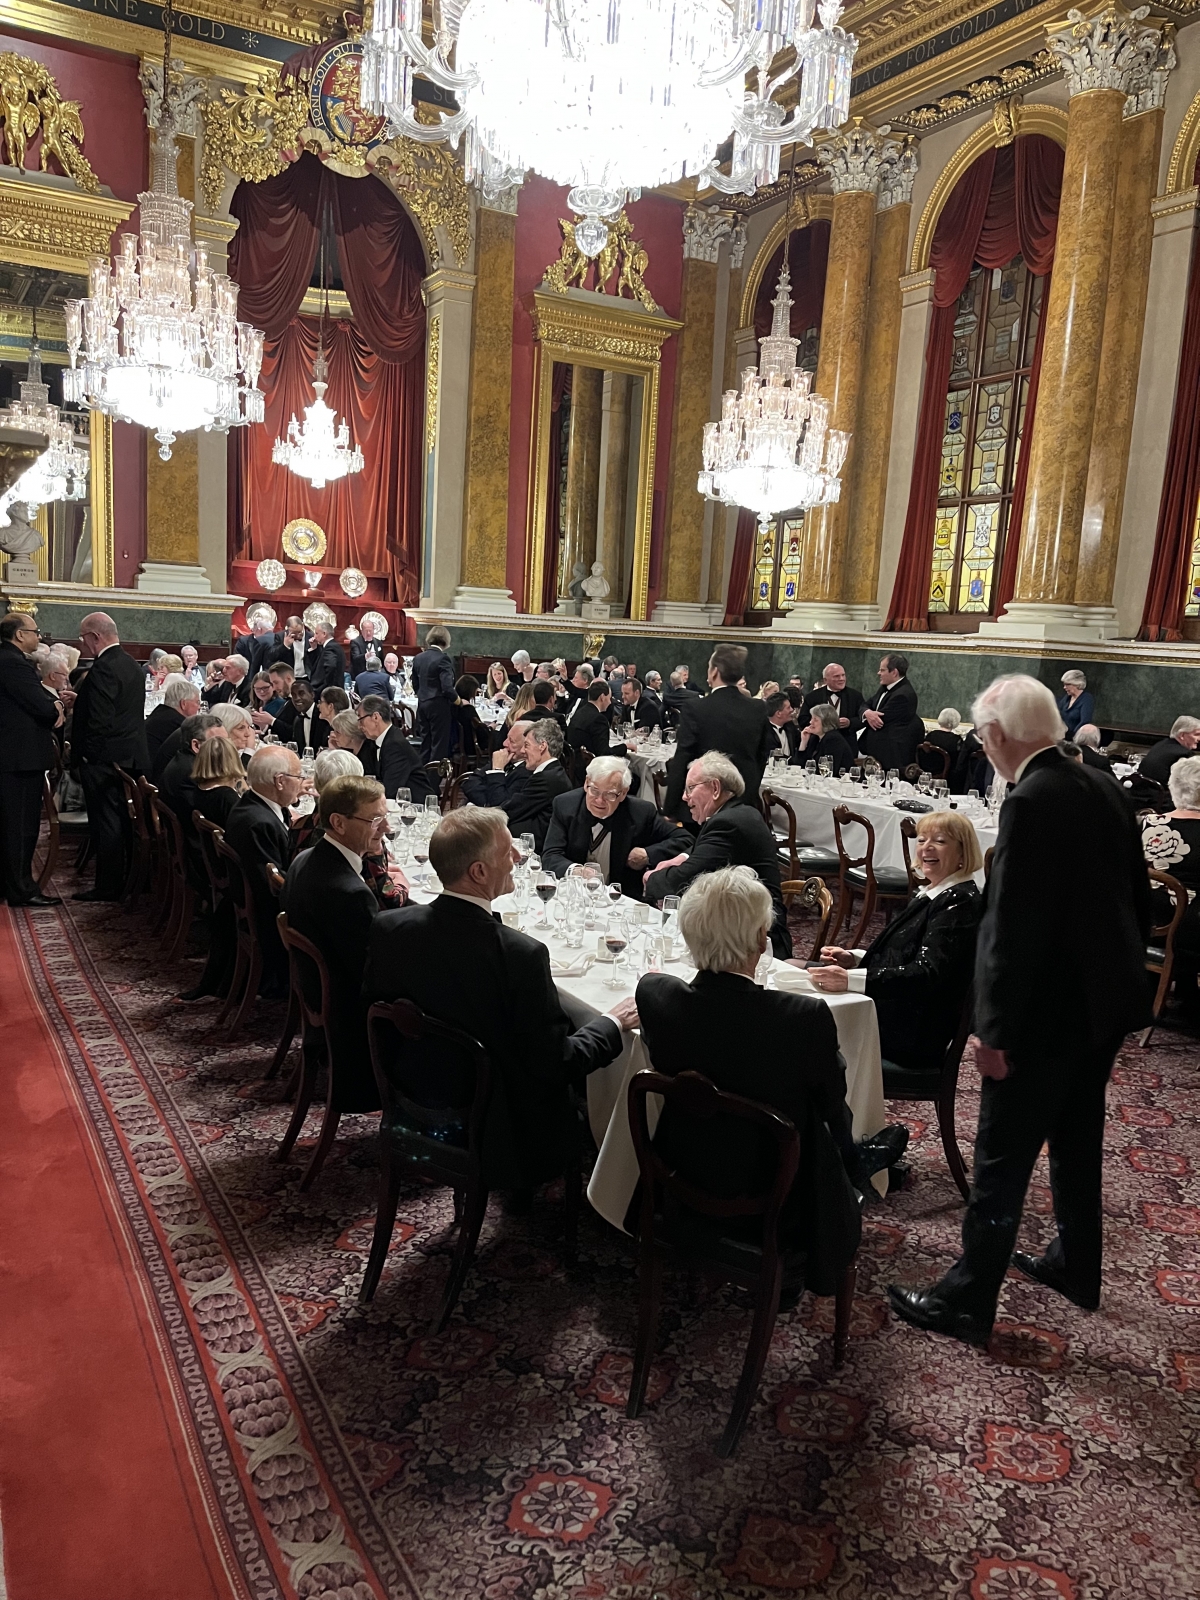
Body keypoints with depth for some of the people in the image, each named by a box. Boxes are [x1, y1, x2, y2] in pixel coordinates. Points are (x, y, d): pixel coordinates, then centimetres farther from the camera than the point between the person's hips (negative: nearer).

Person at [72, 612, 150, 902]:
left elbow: (100, 719, -22)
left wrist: (86, 754, -13)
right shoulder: (132, 664, 11)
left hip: (104, 758, -9)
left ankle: (108, 886, 4)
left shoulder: (104, 668, -18)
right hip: (132, 755, 9)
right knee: (125, 819, 15)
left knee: (106, 821, -2)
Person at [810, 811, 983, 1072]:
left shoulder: (961, 903, -16)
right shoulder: (931, 894, 13)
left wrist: (850, 979, -36)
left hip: (913, 1034, -10)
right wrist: (853, 958, 1)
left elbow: (928, 974, -27)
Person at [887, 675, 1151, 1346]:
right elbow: (1137, 893, 12)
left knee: (1002, 1162, 3)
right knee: (1078, 1139, 24)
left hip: (1049, 1012, -9)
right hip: (1106, 997, 9)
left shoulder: (1032, 803, -22)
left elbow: (1015, 927, -24)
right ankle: (1075, 1264, 42)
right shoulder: (1102, 788, 4)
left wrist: (996, 1030, -18)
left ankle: (966, 1302, 15)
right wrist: (1125, 974, 22)